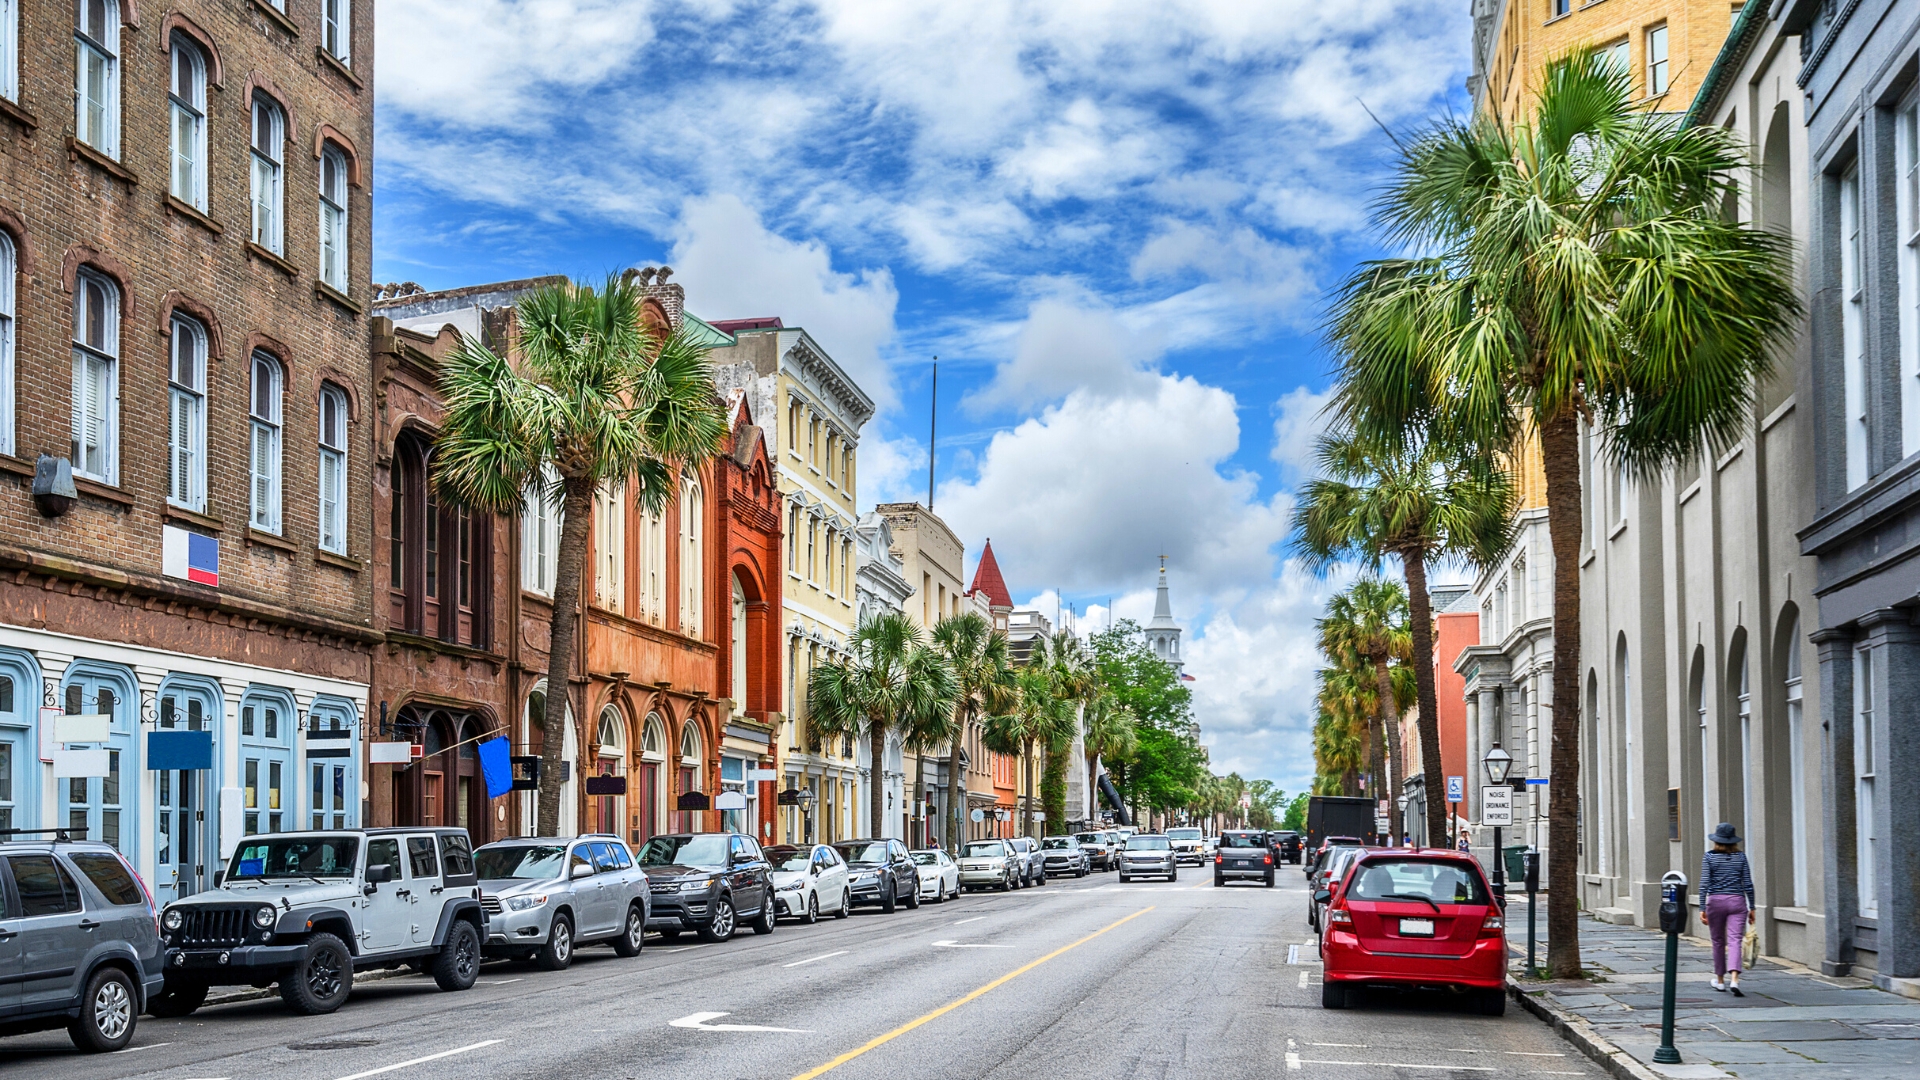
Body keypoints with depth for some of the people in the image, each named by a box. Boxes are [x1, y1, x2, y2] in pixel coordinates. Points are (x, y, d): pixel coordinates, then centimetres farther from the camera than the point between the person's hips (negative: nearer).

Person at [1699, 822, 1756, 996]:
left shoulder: (1709, 857, -2)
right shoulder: (1741, 856, 2)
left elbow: (1704, 883, -7)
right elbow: (1748, 884, 1)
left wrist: (1702, 908, -4)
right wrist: (1752, 908, 8)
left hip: (1715, 902, 0)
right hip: (1737, 902, 0)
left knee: (1718, 942, 15)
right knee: (1735, 942, -6)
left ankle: (1720, 980, 26)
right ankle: (1734, 980, -25)